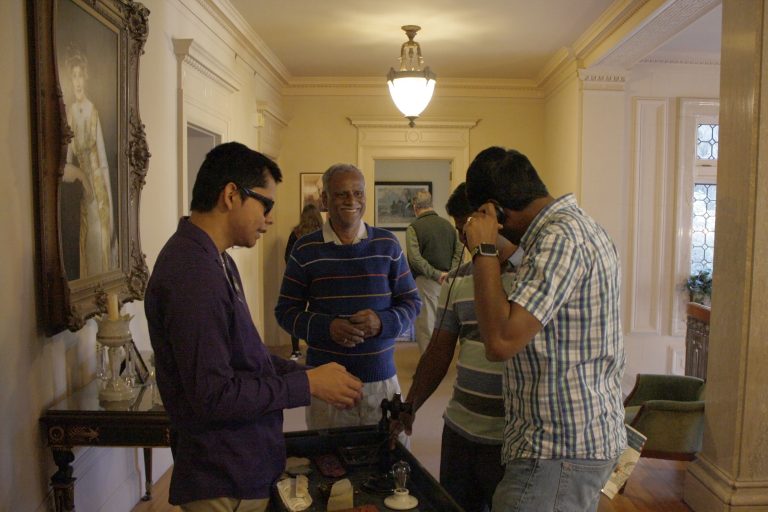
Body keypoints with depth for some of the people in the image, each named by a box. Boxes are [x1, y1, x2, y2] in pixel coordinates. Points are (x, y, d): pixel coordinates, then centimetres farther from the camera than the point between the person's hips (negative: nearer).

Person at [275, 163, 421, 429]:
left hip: (382, 378, 2)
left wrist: (383, 322, -13)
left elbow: (411, 301, 8)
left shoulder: (387, 244, 3)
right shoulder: (305, 250, -1)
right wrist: (326, 327, -16)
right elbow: (285, 310, 2)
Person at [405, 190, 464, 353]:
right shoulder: (448, 225, 8)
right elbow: (459, 250, 3)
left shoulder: (414, 228, -9)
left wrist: (436, 274, -14)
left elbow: (415, 258, -18)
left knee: (425, 324, 4)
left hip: (425, 280, -5)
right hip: (446, 282, 6)